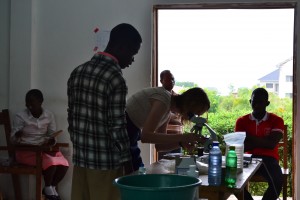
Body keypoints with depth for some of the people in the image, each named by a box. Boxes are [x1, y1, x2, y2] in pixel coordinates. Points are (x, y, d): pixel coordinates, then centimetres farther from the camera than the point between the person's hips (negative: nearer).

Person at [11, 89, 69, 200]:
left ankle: (52, 188, 7)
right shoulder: (20, 116, -9)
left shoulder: (49, 115, 1)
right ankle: (48, 188, 0)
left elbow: (52, 134, 10)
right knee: (51, 163, -29)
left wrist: (50, 140, -13)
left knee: (64, 164, -20)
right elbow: (13, 140, -8)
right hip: (26, 150, -4)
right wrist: (17, 136, -32)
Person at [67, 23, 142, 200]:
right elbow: (117, 127, -18)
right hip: (105, 162, -7)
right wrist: (127, 163, -9)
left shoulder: (77, 72, 7)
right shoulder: (115, 78, -17)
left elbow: (71, 117, 12)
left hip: (80, 159, 7)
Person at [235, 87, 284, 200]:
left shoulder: (277, 121, 3)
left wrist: (250, 138, -8)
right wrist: (263, 141, -8)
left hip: (268, 159, -1)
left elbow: (271, 144, -10)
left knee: (277, 181, -33)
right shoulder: (241, 121, 8)